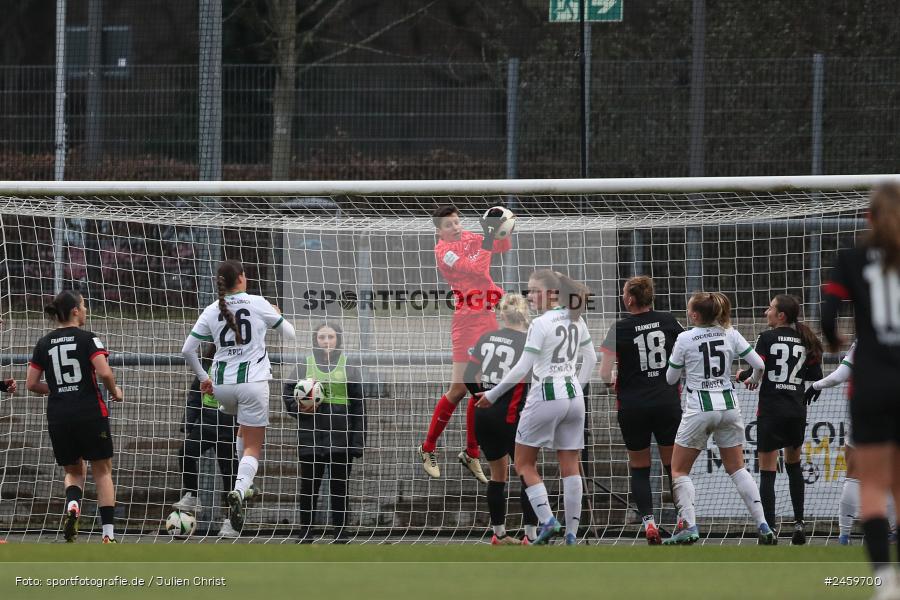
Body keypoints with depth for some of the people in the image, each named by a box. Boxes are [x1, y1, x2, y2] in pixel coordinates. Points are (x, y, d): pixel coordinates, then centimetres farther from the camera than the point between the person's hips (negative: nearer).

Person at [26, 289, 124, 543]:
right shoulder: (87, 338, -5)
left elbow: (31, 384, 7)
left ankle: (72, 503, -14)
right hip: (90, 414, -3)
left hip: (58, 417, 3)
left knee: (74, 471, 20)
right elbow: (104, 372, -17)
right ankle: (108, 534, 1)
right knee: (102, 471, 9)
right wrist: (115, 392, 3)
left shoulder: (43, 344, 7)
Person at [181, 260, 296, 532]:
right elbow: (291, 336, 5)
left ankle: (244, 483, 28)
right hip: (253, 382, -4)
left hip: (222, 385, 4)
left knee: (245, 428, 33)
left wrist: (203, 377, 18)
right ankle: (240, 489, -29)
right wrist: (278, 317, 26)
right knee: (253, 446, -2)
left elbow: (187, 350, 3)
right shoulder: (257, 304, -4)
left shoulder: (212, 311, 4)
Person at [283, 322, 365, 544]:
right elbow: (288, 395, 13)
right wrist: (300, 408, -9)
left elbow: (358, 408, 6)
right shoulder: (303, 367, 10)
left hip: (341, 439, 0)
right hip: (311, 440, 0)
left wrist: (358, 441, -2)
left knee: (339, 488, 1)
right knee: (309, 486, 1)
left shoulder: (350, 369, 9)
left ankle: (340, 534, 5)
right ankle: (305, 533, 7)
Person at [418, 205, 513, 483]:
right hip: (467, 322, -6)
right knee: (459, 389, -8)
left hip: (488, 319, 6)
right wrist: (487, 238, -23)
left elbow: (503, 248, 14)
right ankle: (428, 449, 5)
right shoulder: (443, 250, -10)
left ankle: (471, 453, 17)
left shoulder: (470, 238, 10)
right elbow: (475, 269, -20)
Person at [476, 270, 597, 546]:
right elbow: (591, 359, 16)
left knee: (524, 463, 6)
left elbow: (522, 368, -15)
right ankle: (572, 533, 3)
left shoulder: (540, 324, -14)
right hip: (573, 397, 7)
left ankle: (547, 519, -10)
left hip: (545, 397, -7)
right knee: (570, 467, 6)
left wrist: (493, 394, -7)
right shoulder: (576, 321, 7)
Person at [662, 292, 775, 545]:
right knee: (737, 468, 13)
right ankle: (763, 526, 2)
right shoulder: (730, 335, 0)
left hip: (698, 409, -4)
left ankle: (689, 527, -8)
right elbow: (760, 365, -1)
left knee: (679, 470, 8)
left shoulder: (685, 339, -8)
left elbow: (670, 378, 1)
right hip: (728, 406, 4)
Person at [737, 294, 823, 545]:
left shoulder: (767, 338, -8)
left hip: (771, 411, -5)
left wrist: (742, 375, 9)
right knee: (793, 464, 24)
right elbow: (816, 375, 9)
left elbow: (755, 372, -12)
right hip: (797, 410, 5)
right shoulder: (805, 341, 6)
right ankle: (799, 522, 19)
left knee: (767, 472, -3)